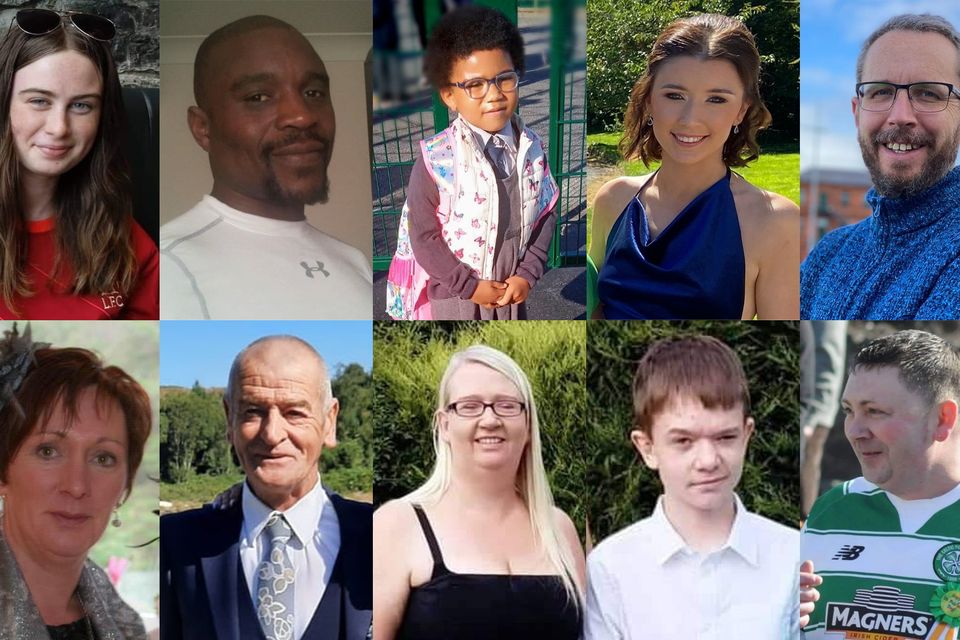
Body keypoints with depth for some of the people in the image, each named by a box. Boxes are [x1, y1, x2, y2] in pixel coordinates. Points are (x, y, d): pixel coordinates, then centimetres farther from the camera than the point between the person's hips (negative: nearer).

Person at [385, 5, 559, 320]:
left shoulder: (531, 148, -8)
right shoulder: (436, 161, -23)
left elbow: (546, 213, 0)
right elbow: (423, 236, -18)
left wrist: (528, 273, -9)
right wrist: (470, 285, -17)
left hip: (511, 286, 4)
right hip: (452, 290, -4)